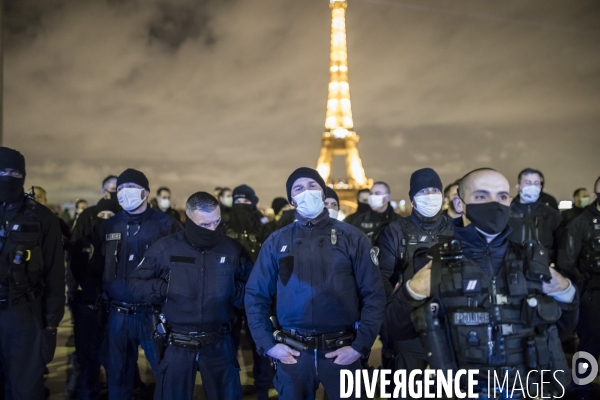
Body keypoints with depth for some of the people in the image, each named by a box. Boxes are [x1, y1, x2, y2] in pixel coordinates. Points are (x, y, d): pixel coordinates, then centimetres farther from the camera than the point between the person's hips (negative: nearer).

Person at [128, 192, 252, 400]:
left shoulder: (233, 249, -4)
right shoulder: (165, 248, -6)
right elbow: (135, 282, 2)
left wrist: (234, 290, -16)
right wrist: (162, 288, -14)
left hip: (218, 344, 1)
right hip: (177, 345, 0)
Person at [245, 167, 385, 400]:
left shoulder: (352, 237, 1)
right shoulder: (277, 242, 4)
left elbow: (373, 294, -2)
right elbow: (256, 295, 5)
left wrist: (360, 346, -8)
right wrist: (267, 344, -3)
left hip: (341, 351, -1)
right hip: (291, 352, 1)